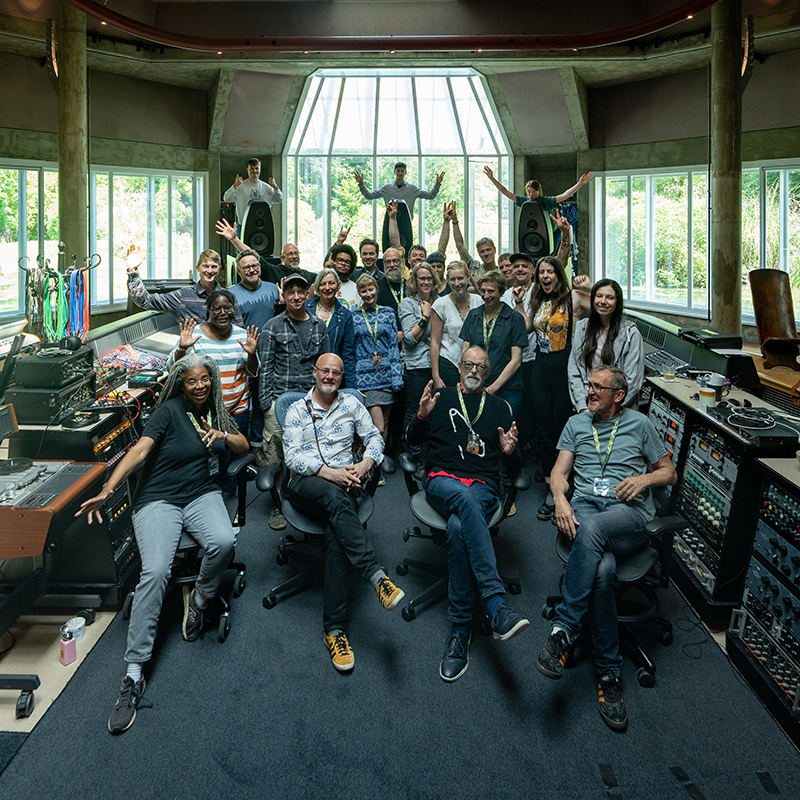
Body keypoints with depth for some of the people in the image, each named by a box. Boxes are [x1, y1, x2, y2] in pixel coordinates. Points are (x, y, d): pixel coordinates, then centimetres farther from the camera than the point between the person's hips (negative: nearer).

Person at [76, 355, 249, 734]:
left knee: (223, 541, -31)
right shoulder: (170, 410, -4)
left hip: (202, 495, 4)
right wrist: (108, 490, -30)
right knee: (154, 572, -26)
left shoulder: (214, 411, 14)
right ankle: (134, 674, -22)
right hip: (159, 500, -4)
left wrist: (222, 435, -4)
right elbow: (140, 449, -17)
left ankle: (199, 599, 0)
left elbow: (244, 446, 19)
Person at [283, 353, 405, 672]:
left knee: (337, 532, -32)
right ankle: (377, 576, -47)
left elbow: (375, 437, 14)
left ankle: (334, 628, -32)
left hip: (343, 484, 1)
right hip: (305, 486, -1)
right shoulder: (297, 410, 10)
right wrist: (329, 473, -16)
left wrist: (365, 464, -9)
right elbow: (293, 457, -1)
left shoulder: (351, 404, 16)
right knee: (335, 496, -39)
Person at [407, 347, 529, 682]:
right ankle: (498, 606, -47)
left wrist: (509, 451, -4)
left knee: (458, 528, -33)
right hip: (442, 480, -1)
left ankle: (460, 630, -27)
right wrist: (422, 416, -7)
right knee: (464, 498, -38)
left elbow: (508, 464, 20)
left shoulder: (499, 407, 22)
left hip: (483, 486, 1)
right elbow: (414, 441, 13)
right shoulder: (441, 397, 19)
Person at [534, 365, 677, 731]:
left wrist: (644, 479, -3)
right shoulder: (576, 423, 22)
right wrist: (560, 498, -8)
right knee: (603, 568, -33)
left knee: (592, 528, -40)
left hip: (628, 513, -2)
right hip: (584, 504, 2)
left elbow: (670, 473, 19)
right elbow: (559, 472, 15)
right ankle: (608, 671, -27)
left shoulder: (639, 424, 17)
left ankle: (563, 629, -35)